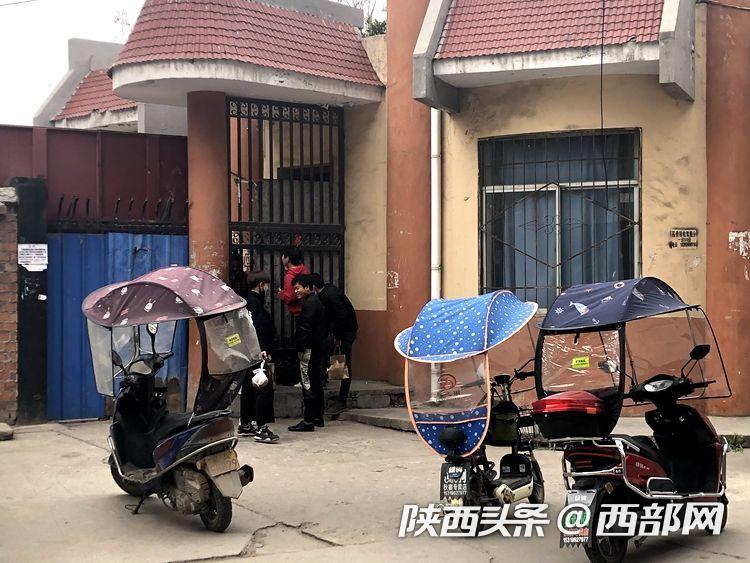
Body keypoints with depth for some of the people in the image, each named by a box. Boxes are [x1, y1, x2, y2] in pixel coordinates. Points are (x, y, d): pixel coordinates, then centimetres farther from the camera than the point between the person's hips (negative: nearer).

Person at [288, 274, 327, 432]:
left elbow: (305, 329, -20)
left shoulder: (309, 303, -14)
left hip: (310, 349, -11)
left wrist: (301, 349, -17)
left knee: (308, 385, -10)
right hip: (318, 348, 11)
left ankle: (308, 421, -10)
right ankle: (318, 417, 22)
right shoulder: (316, 301, 18)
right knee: (317, 383, 15)